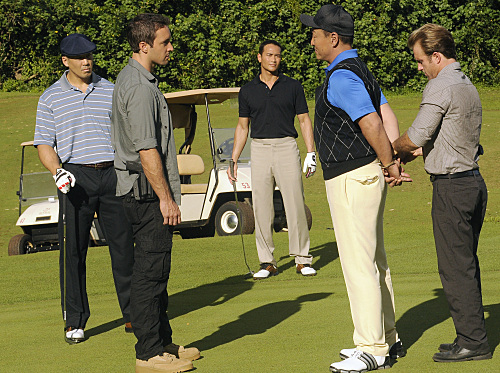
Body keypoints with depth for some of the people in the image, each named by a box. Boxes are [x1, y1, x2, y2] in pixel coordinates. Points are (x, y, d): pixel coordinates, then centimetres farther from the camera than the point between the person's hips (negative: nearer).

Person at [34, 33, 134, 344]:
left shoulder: (111, 91, 11)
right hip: (76, 178, -2)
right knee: (73, 251, -2)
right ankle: (75, 321, 6)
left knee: (124, 246, 2)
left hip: (113, 175, 2)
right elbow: (44, 143, 3)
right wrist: (58, 171, -14)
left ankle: (133, 315, 12)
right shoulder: (51, 97, 6)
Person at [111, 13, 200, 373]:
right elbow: (146, 150, -22)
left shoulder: (131, 78, 16)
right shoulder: (139, 87, -18)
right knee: (151, 272, -7)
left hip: (141, 191, 11)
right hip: (147, 191, -11)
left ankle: (164, 342, 23)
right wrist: (165, 198, -19)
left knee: (155, 271, 15)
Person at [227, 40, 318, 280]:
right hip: (259, 150, 1)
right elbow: (242, 126, 14)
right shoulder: (247, 91, 9)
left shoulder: (293, 87, 6)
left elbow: (304, 120, 7)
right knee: (261, 207, -1)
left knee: (295, 205, -6)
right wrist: (233, 160, 9)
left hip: (287, 147, -1)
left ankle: (302, 259, 3)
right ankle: (267, 262, 6)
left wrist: (311, 153, -2)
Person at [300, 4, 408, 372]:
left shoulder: (342, 77, -18)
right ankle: (388, 339, 23)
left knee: (359, 263, -7)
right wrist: (394, 161, 1)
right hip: (366, 175, 11)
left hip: (352, 178, -11)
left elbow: (372, 125, -25)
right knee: (375, 261, 16)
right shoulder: (360, 70, 15)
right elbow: (387, 116, 10)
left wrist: (389, 165, -12)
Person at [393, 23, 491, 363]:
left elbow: (416, 137, -15)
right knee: (467, 265, 13)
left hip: (451, 188, -9)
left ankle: (472, 342, -3)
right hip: (474, 181, 10)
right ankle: (473, 337, 17)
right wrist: (406, 157, 16)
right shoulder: (467, 85, 16)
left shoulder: (441, 87, -14)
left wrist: (392, 149, 5)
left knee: (456, 268, -5)